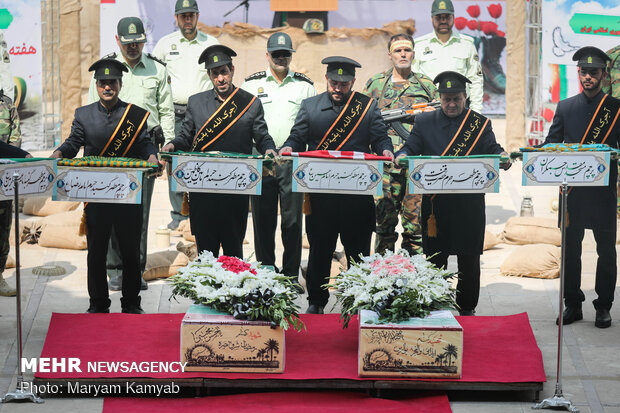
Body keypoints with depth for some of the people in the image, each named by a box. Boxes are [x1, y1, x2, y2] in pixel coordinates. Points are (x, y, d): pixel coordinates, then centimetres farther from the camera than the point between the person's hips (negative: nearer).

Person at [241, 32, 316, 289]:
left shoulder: (304, 86, 10)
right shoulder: (251, 84, 8)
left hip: (293, 161, 0)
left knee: (292, 219, 0)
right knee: (263, 219, 3)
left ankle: (291, 275, 7)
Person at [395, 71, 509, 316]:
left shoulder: (480, 124, 7)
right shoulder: (424, 122, 9)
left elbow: (492, 150, -1)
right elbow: (411, 147, 2)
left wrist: (503, 158, -24)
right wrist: (402, 156, -21)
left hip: (469, 202, 0)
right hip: (435, 202, 0)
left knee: (469, 259, 6)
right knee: (435, 259, 6)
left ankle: (466, 309, 18)